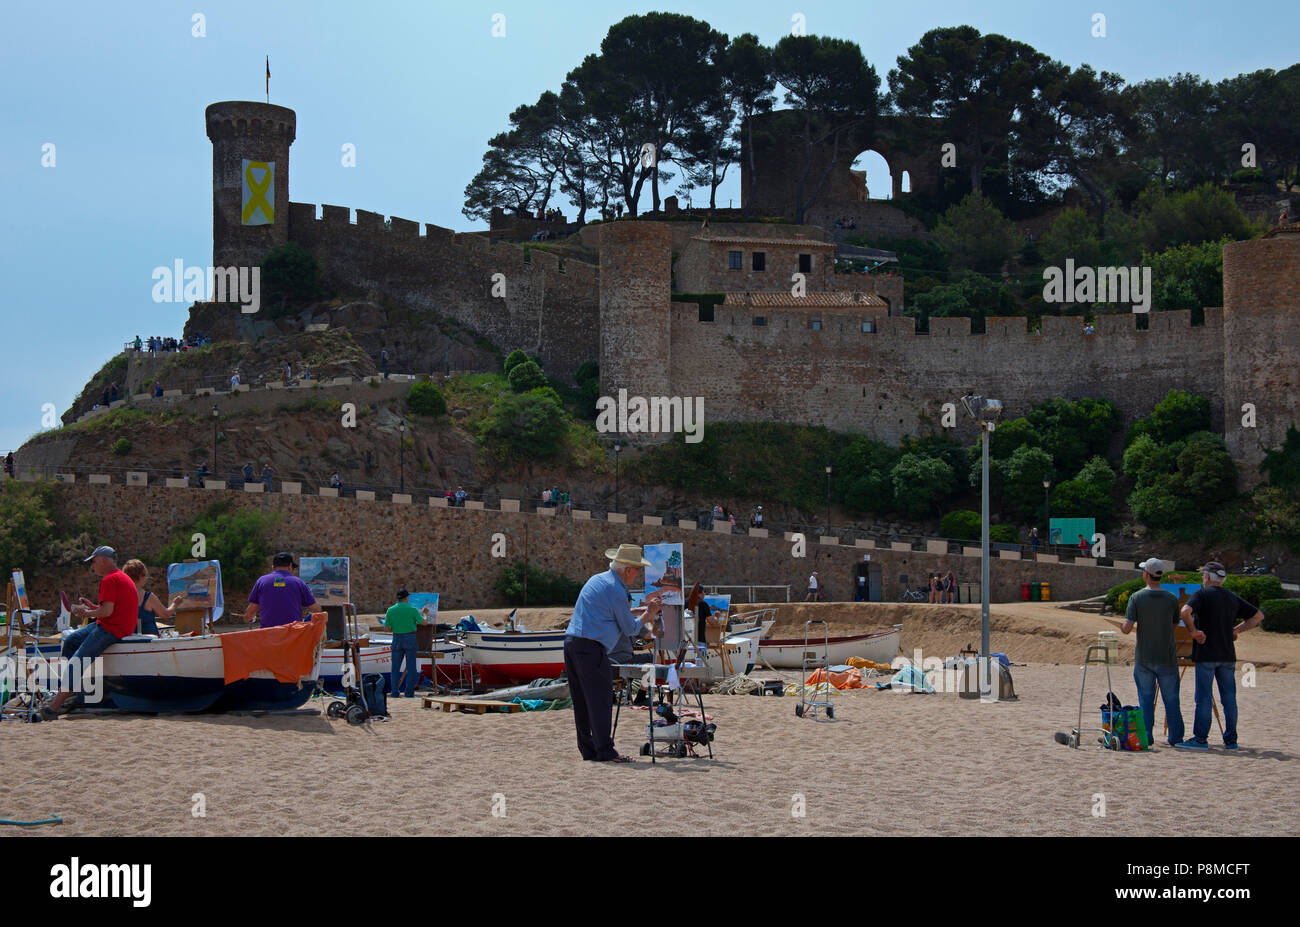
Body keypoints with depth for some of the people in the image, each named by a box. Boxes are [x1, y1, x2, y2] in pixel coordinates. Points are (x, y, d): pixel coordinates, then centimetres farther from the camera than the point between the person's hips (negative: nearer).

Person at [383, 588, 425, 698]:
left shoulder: (391, 610, 0)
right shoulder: (412, 609, -6)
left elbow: (387, 627, 0)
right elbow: (423, 622, -4)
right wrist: (424, 614, 16)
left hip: (397, 639, 2)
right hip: (410, 638, -2)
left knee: (395, 667, 8)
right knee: (411, 666, 3)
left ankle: (395, 692, 5)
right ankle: (409, 692, 1)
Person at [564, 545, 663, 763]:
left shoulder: (596, 579, 19)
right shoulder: (615, 590, -10)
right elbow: (630, 629, -3)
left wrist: (646, 629, 31)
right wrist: (648, 613, 12)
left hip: (571, 642, 10)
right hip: (590, 648, -10)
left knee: (582, 701, 11)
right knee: (600, 699, -7)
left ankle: (588, 749, 15)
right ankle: (604, 751, -8)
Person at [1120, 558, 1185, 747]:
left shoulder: (1136, 598, -9)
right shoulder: (1172, 599, -4)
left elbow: (1127, 628, -13)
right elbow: (1174, 626, 8)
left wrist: (1122, 627, 10)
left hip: (1143, 658, -1)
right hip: (1167, 658, 1)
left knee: (1146, 698, 9)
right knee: (1171, 698, 9)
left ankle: (1146, 736, 10)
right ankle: (1176, 737, 12)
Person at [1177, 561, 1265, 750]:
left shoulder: (1202, 594, -5)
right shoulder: (1233, 598, 12)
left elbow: (1185, 611, -23)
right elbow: (1258, 616, 17)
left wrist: (1194, 631, -10)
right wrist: (1236, 630, 14)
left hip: (1206, 654, -5)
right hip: (1228, 655, 5)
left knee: (1204, 697, -3)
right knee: (1229, 697, 8)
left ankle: (1201, 738, -2)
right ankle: (1231, 739, 11)